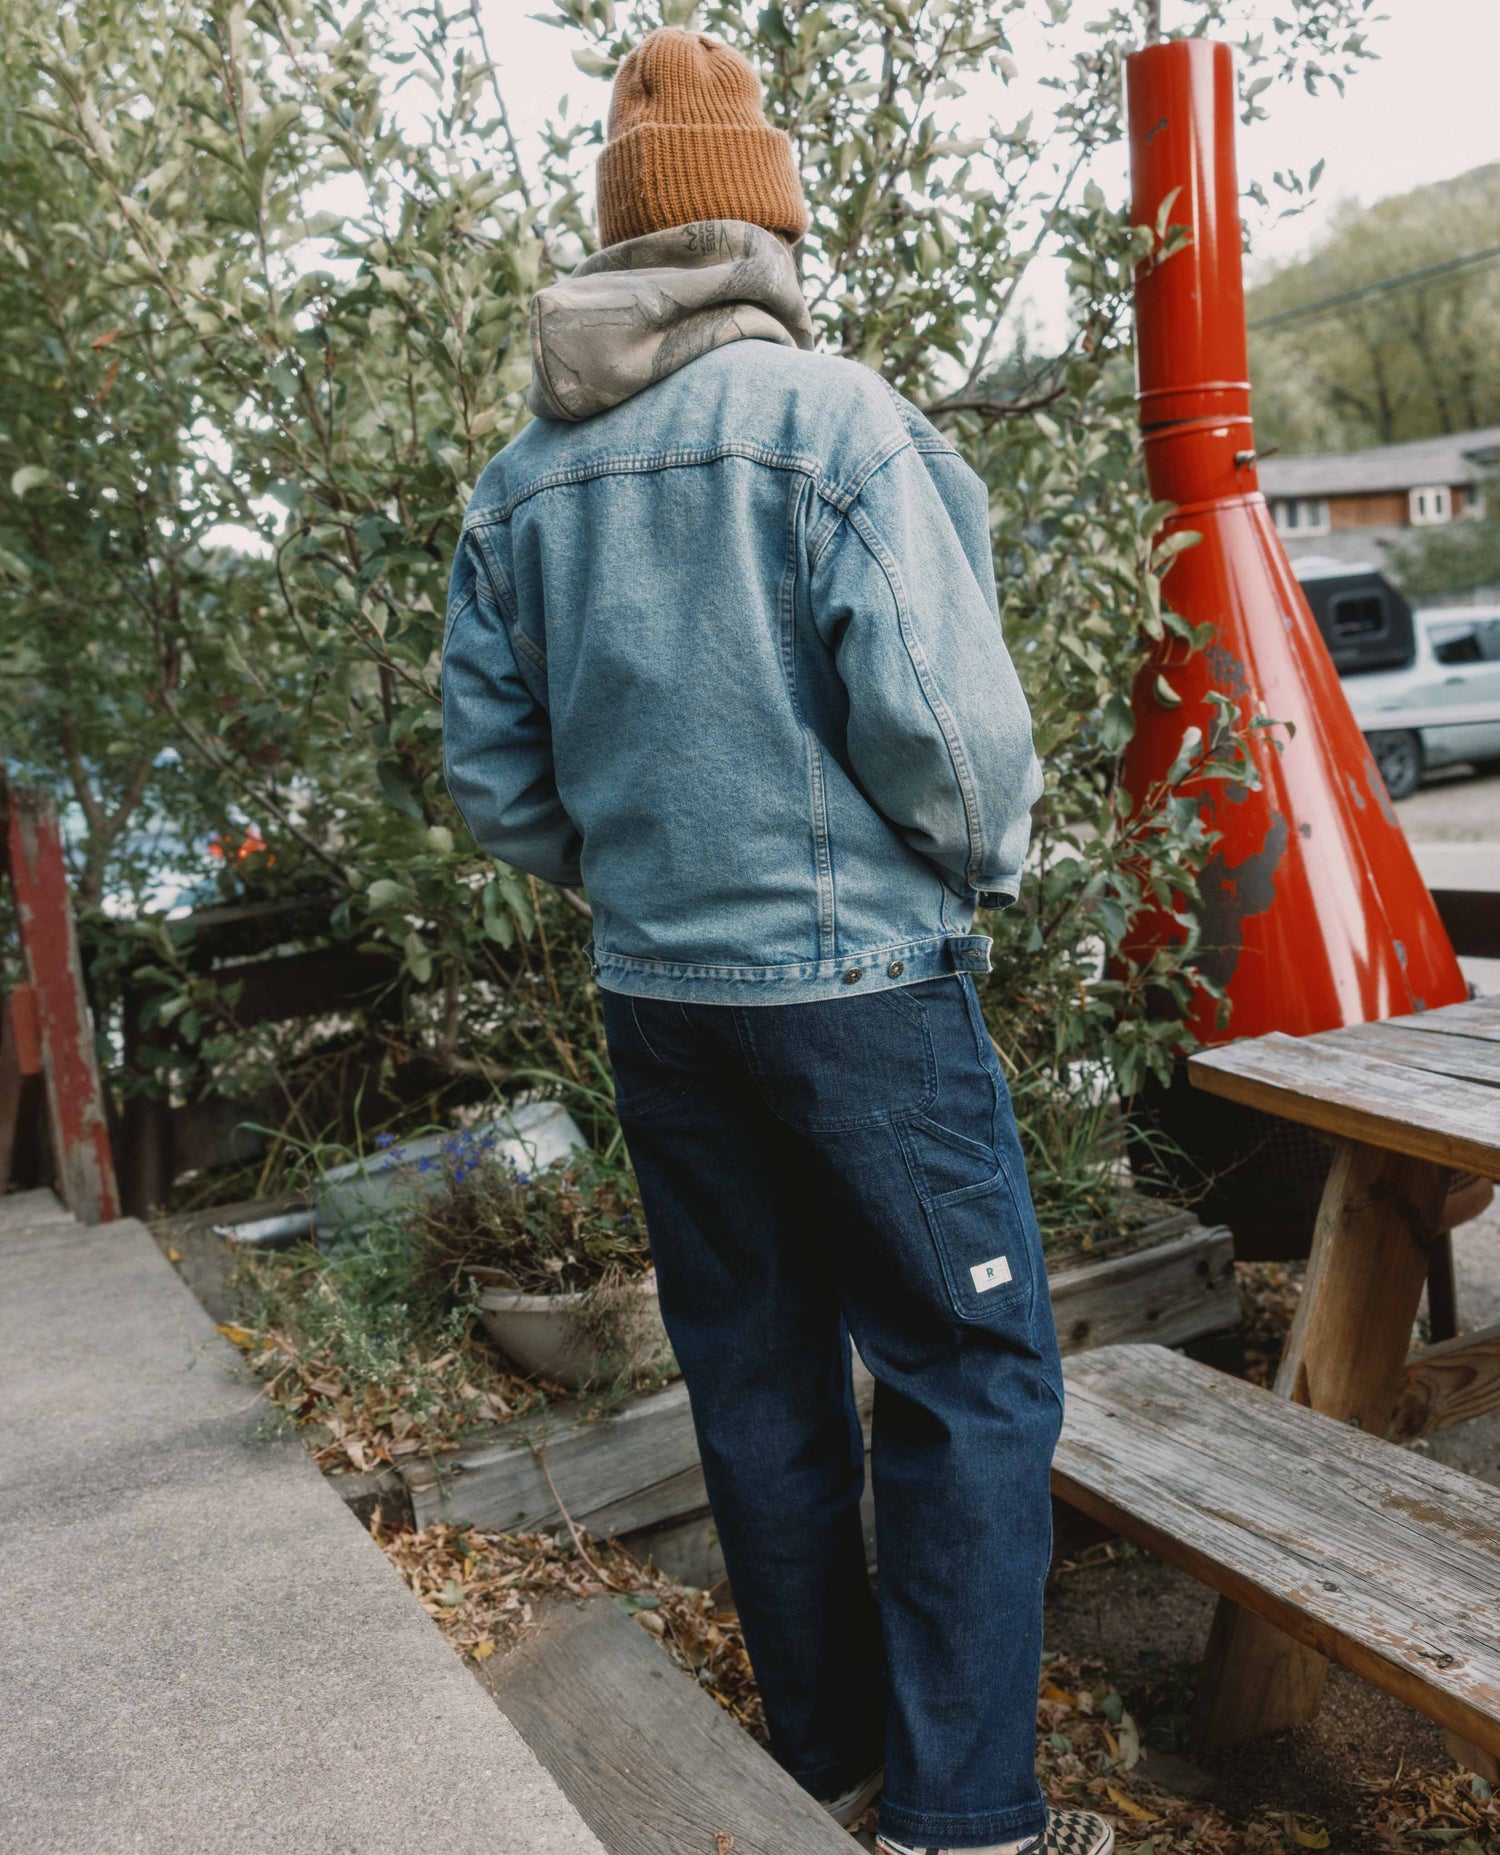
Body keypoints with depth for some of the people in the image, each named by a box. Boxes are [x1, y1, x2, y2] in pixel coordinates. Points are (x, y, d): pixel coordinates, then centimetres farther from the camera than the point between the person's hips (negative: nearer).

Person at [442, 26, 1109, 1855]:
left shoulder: (521, 476, 7)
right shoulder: (832, 418, -11)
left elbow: (490, 768, 8)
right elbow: (941, 713, -18)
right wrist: (987, 861, 1)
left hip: (652, 994, 6)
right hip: (854, 977, -6)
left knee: (756, 1375, 15)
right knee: (970, 1373, 5)